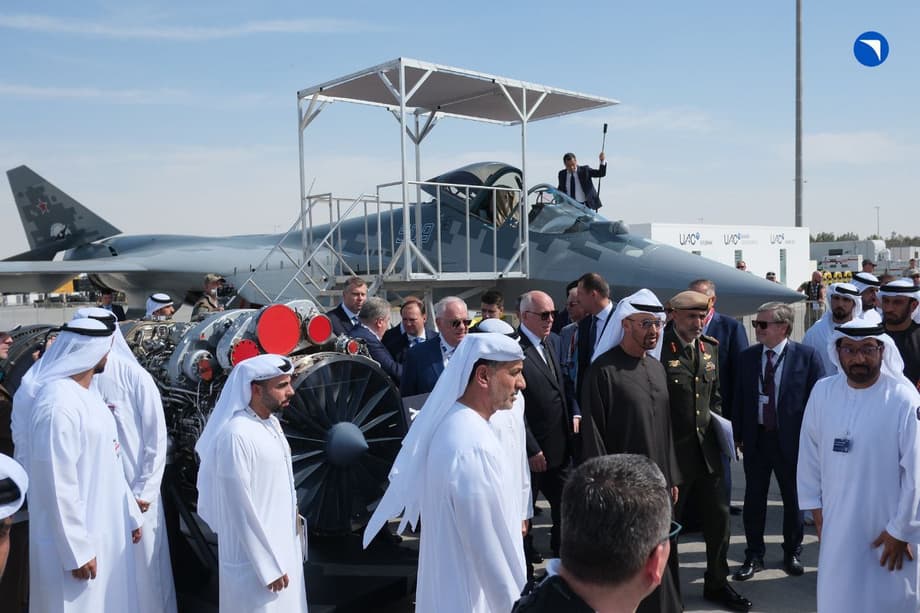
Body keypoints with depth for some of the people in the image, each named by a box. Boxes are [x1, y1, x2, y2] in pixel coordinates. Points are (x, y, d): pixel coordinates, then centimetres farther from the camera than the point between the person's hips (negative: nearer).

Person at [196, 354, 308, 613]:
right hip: (255, 556, -8)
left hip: (283, 545, 8)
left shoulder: (272, 423, 4)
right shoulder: (236, 436, -24)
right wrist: (268, 566, -18)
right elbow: (242, 511, -22)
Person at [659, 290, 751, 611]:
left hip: (706, 449, 6)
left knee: (719, 518, 15)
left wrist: (717, 426, 8)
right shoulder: (660, 349, -15)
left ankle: (716, 584, 34)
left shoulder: (710, 347, 7)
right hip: (671, 452, -6)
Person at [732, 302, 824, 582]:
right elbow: (739, 398, 7)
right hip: (756, 438, 3)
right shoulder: (748, 357, 2)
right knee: (754, 499, 9)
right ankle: (754, 555, 24)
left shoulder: (807, 356, -8)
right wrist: (738, 435, 4)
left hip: (792, 440, -3)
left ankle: (792, 553, 32)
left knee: (793, 499, 13)